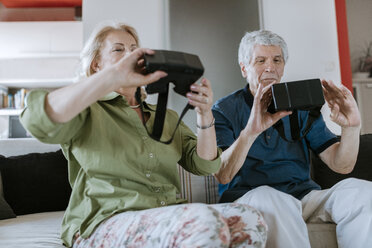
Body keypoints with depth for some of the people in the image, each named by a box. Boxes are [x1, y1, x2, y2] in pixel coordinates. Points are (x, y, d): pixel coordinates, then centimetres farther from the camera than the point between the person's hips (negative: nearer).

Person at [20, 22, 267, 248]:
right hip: (105, 223, -5)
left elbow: (204, 165, 11)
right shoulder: (87, 113, 6)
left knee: (249, 219, -22)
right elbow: (38, 120, -19)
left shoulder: (166, 116, 21)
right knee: (203, 222, -33)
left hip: (171, 217, 5)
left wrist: (205, 115, -8)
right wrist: (115, 75, -26)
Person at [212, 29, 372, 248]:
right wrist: (251, 131, -31)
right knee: (269, 198, -37)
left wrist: (352, 127, -16)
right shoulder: (224, 110, 1)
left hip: (303, 196, 4)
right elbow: (223, 176, -14)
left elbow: (342, 166, 5)